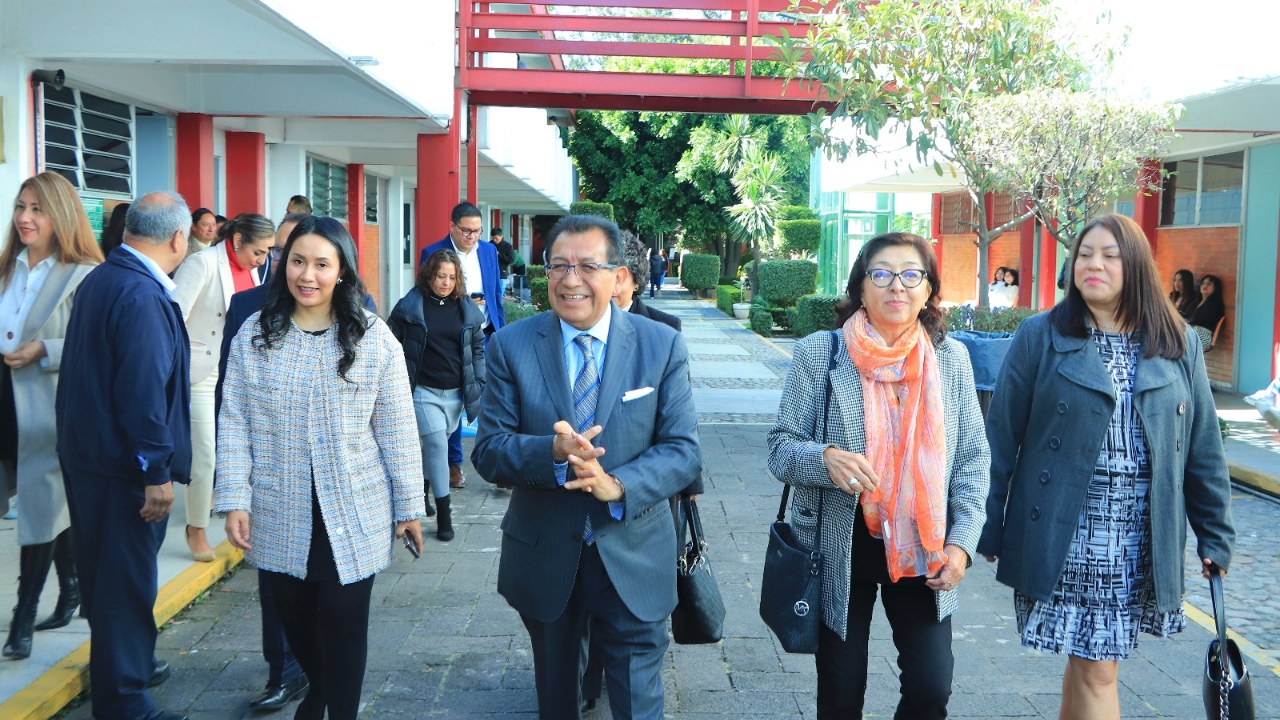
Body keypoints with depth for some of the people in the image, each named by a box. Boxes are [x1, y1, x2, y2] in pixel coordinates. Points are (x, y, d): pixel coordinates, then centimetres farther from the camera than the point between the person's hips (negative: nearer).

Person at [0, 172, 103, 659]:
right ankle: (72, 588, 30)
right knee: (53, 503, 15)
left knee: (41, 506, 0)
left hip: (50, 405, -7)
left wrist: (44, 351, -22)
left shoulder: (83, 276, -12)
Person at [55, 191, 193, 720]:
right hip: (123, 464, -9)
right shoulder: (143, 296, -22)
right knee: (128, 581, 2)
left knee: (103, 572, 22)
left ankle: (118, 664, 40)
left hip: (86, 453, 10)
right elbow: (143, 391, -27)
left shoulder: (98, 279, 7)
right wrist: (157, 471, -21)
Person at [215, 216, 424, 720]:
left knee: (343, 620, 1)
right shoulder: (254, 336, 0)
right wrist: (234, 501, -6)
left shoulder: (374, 338, -5)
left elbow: (396, 430, -3)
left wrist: (408, 506, -1)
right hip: (279, 514, 3)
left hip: (352, 515, -2)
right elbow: (234, 424, 1)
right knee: (293, 613, 17)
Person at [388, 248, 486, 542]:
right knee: (436, 444, -11)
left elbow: (477, 348, 12)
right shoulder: (410, 306, -3)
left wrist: (479, 385, 7)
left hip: (456, 392, 3)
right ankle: (443, 514, -7)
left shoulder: (466, 309, 6)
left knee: (435, 444, 12)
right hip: (424, 390, -3)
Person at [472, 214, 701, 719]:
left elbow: (683, 450, -8)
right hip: (542, 557, 2)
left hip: (633, 558, -1)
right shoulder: (511, 346, -5)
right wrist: (552, 454, -28)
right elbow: (487, 450, -8)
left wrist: (619, 485, -27)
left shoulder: (663, 346, -6)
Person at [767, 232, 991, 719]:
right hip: (841, 551, -1)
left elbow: (973, 459, 5)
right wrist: (826, 458, -27)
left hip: (921, 551, 2)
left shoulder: (951, 358, 1)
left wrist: (962, 541, -6)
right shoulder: (819, 353, -7)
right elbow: (781, 448, -6)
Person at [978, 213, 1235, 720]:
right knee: (1096, 670, 0)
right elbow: (1001, 438, -3)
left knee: (1091, 662, 10)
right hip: (1064, 538, -3)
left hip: (1144, 542, 3)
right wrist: (989, 527, -4)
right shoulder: (1040, 337, -4)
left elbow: (1202, 448, 9)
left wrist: (1215, 535, 9)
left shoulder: (1179, 346, 5)